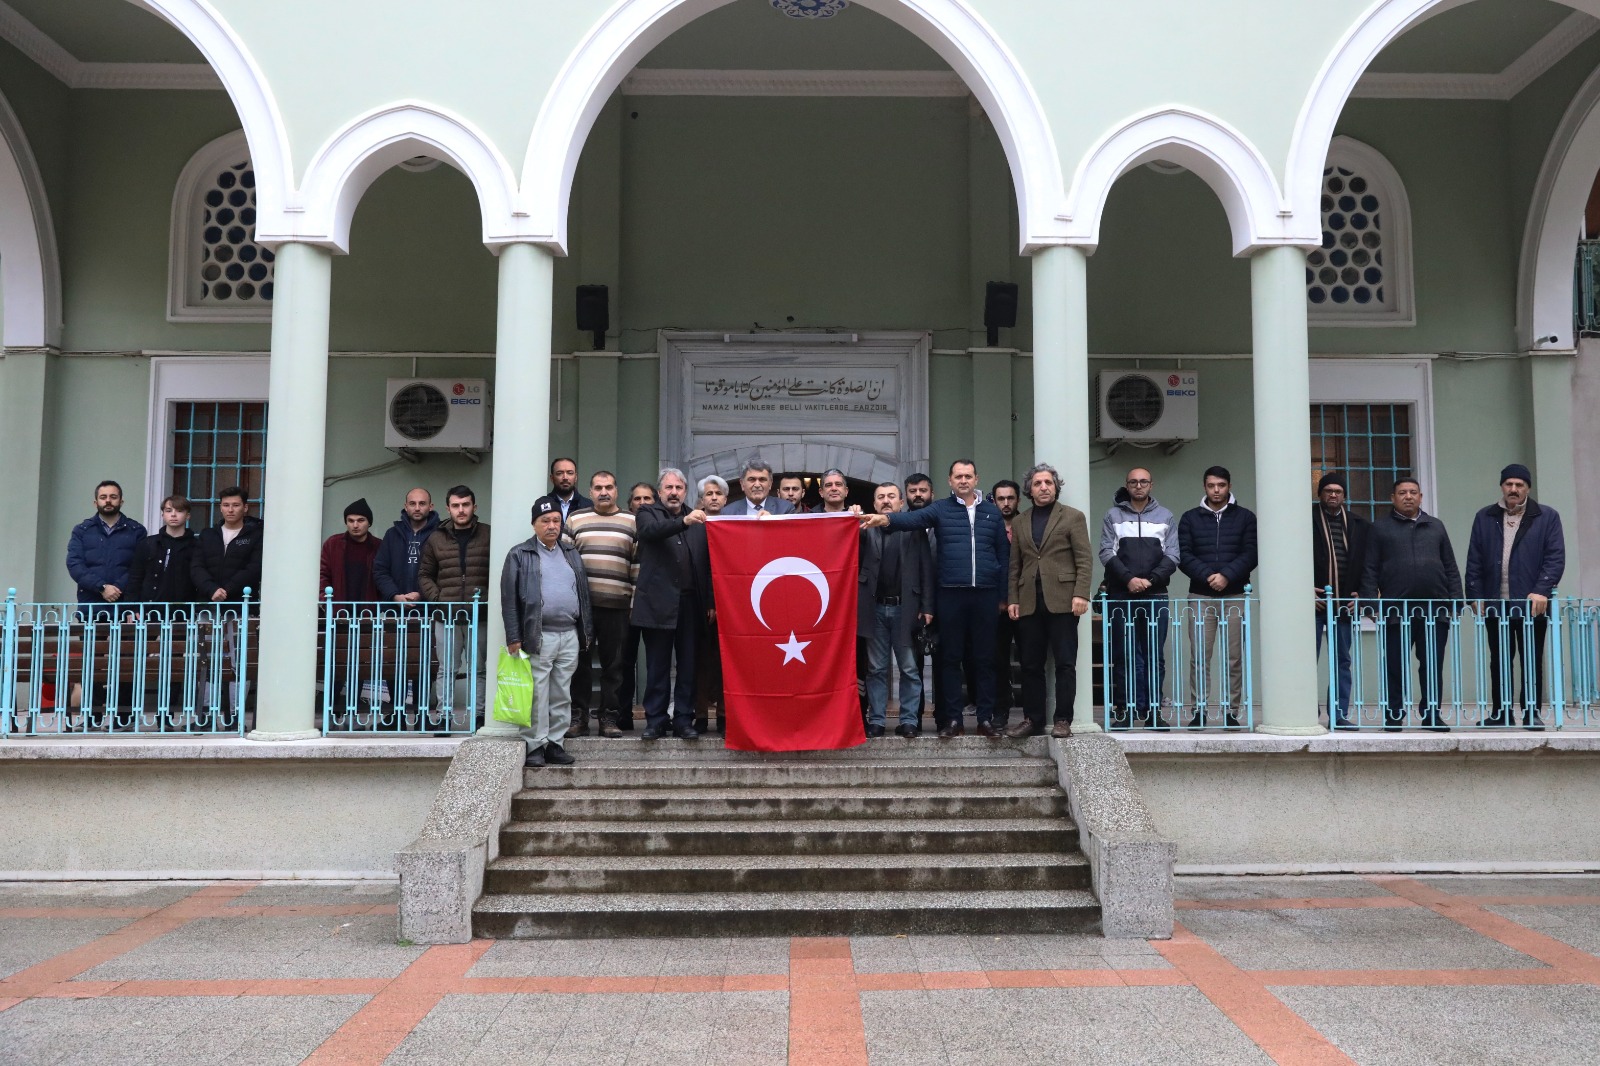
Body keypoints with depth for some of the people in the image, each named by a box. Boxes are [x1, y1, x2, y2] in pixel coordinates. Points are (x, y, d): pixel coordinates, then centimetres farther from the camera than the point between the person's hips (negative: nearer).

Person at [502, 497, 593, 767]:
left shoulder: (572, 555, 17)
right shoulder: (520, 555, 2)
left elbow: (583, 594, 19)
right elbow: (509, 598, -3)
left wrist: (586, 632, 13)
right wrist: (514, 637, -9)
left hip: (570, 636, 5)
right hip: (538, 637, -5)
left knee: (562, 696, 8)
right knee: (537, 695, -4)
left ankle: (555, 743, 15)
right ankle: (534, 746, 3)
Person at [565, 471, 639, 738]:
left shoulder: (632, 523, 9)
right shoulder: (575, 520, 11)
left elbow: (638, 563, 8)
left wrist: (637, 598, 2)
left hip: (617, 605, 0)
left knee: (613, 664, 3)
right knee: (578, 661, 3)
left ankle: (609, 717, 10)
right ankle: (578, 715, 11)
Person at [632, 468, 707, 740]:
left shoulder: (693, 517, 14)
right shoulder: (648, 513, 7)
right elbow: (651, 530, -17)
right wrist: (684, 522, -33)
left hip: (689, 602, 3)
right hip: (658, 602, -3)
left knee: (688, 666, 4)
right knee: (657, 667, 3)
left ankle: (684, 721, 11)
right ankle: (655, 722, 11)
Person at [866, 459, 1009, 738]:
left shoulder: (992, 512, 11)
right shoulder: (940, 509, 6)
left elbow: (1003, 554, 12)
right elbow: (914, 518, -13)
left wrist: (1003, 595, 8)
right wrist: (887, 519, -33)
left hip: (985, 595, 1)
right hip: (950, 595, -1)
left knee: (984, 658, 6)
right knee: (950, 658, 4)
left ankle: (986, 719, 12)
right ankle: (952, 720, 10)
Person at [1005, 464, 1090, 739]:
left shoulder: (1073, 517, 5)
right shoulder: (1019, 522, 17)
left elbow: (1084, 560, -2)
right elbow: (1014, 566, 15)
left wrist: (1081, 594, -12)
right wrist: (1012, 599, 6)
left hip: (1061, 601, -4)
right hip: (1029, 603, 4)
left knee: (1065, 663, -3)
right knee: (1031, 665, 6)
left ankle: (1063, 720, 2)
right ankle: (1033, 719, 13)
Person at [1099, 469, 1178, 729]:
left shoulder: (1166, 517, 12)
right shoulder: (1113, 516, 10)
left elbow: (1172, 556, 5)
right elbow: (1106, 553, 0)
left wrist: (1150, 580, -10)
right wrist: (1129, 578, -13)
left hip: (1156, 595, 1)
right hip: (1121, 595, -1)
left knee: (1155, 656, 1)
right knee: (1125, 656, -1)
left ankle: (1153, 711, 6)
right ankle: (1125, 711, 2)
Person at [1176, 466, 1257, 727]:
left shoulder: (1245, 517, 8)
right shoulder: (1190, 518, 10)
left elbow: (1251, 554, -1)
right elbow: (1183, 555, 1)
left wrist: (1227, 575, -15)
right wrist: (1207, 575, -14)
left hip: (1235, 596, 0)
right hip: (1201, 597, 0)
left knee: (1234, 657, 1)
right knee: (1199, 656, -2)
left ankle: (1232, 712, 6)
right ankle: (1199, 711, 3)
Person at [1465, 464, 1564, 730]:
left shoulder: (1547, 516, 3)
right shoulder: (1484, 518, 9)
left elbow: (1556, 557, -4)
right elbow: (1474, 561, 7)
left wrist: (1542, 591, -15)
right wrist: (1476, 596, -1)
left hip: (1531, 604, -2)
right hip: (1495, 604, 2)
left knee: (1531, 661, 4)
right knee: (1499, 661, 7)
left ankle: (1532, 713, 11)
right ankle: (1501, 712, 14)